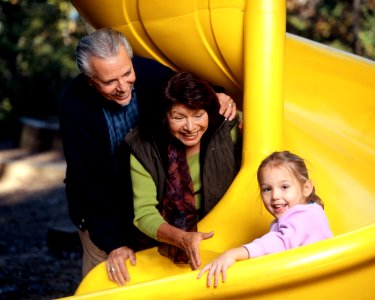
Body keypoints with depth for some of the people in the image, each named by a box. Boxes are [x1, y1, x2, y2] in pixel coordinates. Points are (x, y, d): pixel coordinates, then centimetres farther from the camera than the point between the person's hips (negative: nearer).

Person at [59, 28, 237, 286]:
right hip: (99, 207, -3)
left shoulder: (149, 72, -21)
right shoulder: (75, 106, -28)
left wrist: (216, 97, -22)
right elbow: (89, 182, -24)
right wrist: (113, 243, -26)